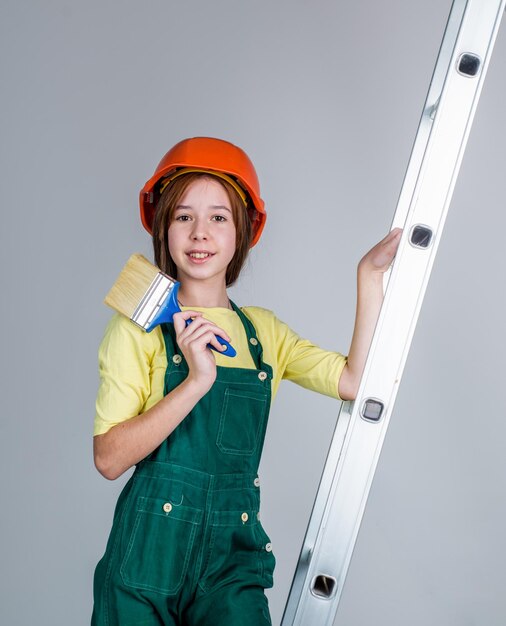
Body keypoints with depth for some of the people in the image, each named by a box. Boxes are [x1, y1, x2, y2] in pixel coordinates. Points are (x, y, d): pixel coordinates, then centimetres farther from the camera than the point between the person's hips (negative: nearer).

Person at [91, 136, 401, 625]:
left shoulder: (263, 331, 8)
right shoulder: (138, 328, -5)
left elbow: (355, 381, -7)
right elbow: (109, 458, -14)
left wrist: (370, 275, -8)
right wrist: (196, 381, -23)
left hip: (232, 551, 3)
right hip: (151, 546, -3)